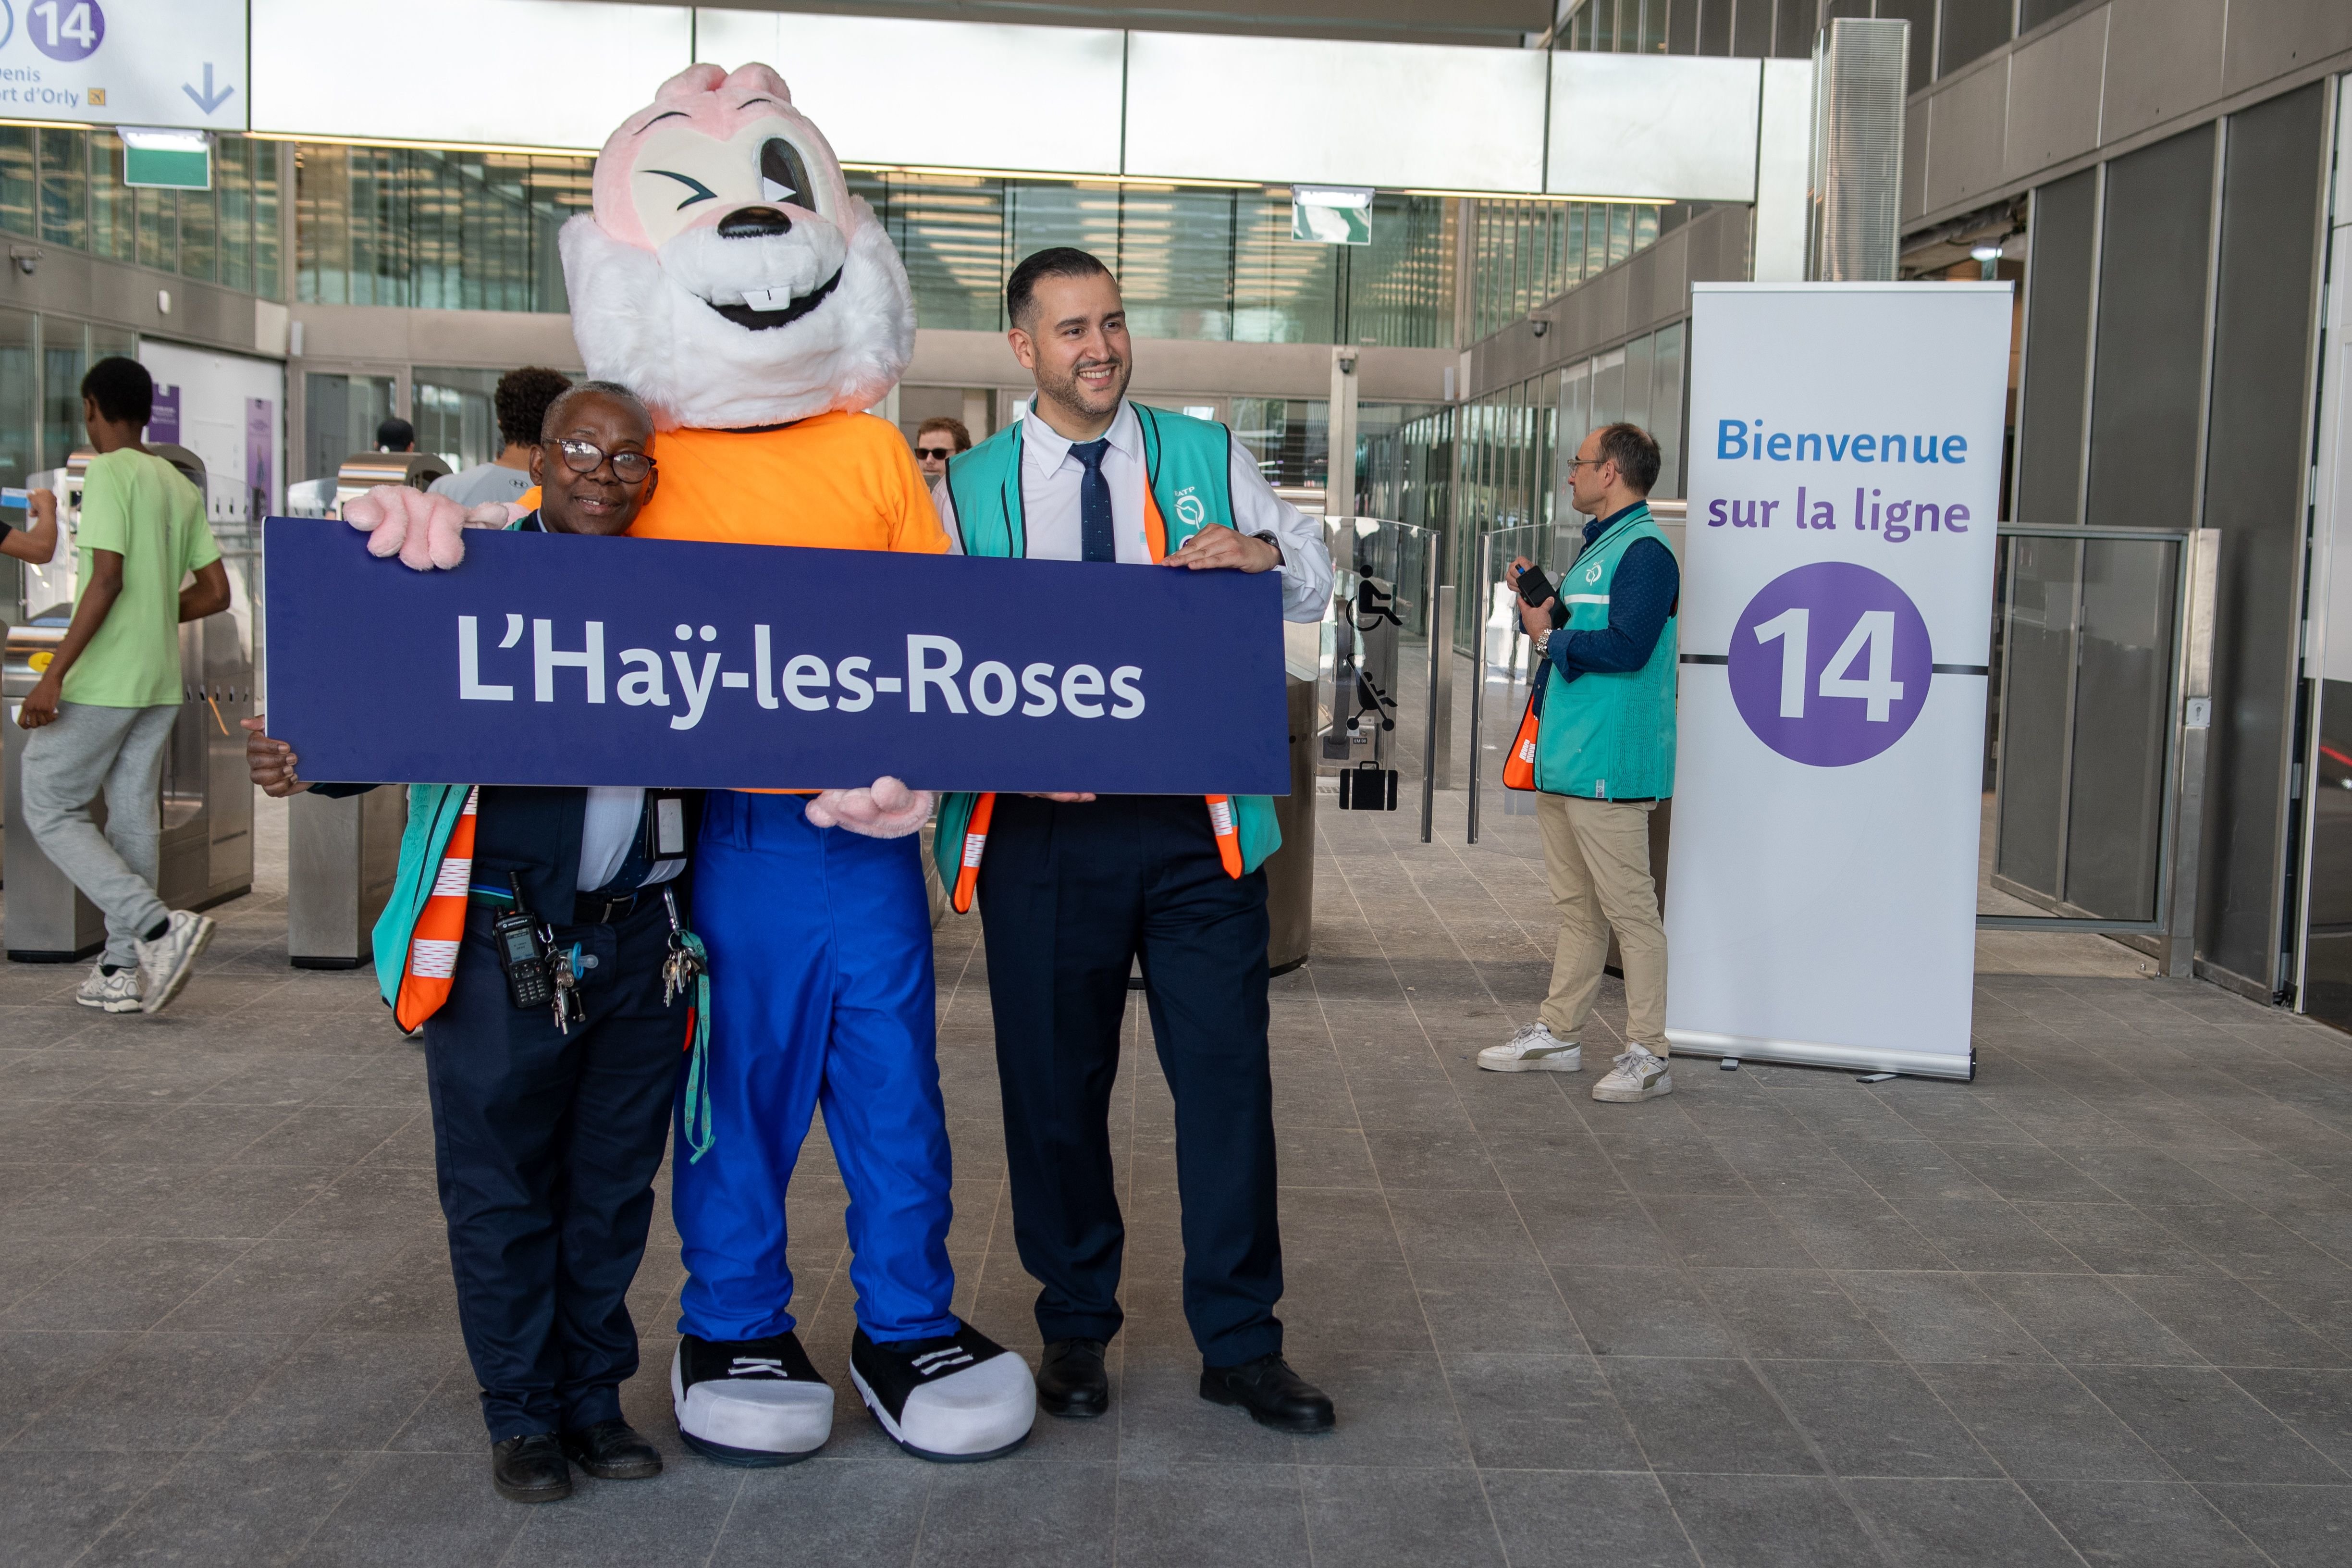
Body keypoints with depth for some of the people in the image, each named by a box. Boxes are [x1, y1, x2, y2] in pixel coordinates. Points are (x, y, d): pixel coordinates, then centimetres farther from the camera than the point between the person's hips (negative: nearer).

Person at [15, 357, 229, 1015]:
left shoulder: (108, 474, -10)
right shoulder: (182, 488, 12)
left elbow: (107, 577, -20)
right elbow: (214, 593, 11)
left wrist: (54, 673, -20)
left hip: (100, 682, -7)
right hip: (160, 681, 7)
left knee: (50, 811, 3)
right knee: (134, 820, 9)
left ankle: (158, 925, -12)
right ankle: (122, 972, 10)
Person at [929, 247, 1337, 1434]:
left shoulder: (1205, 455, 11)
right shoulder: (969, 487, 9)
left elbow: (1315, 586, 15)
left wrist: (1265, 552, -9)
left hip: (1197, 816, 1)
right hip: (1043, 824, 0)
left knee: (1228, 1069, 0)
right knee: (1054, 1082, 8)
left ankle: (1240, 1343, 13)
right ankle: (1074, 1329, 26)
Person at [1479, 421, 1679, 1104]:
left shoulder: (1644, 550, -13)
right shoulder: (1600, 545, 19)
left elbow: (1625, 647, -24)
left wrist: (1548, 636, -12)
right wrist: (1541, 601, 7)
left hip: (1606, 765, -10)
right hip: (1563, 760, 10)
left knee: (1630, 912, -5)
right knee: (1576, 908, 16)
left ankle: (1648, 1055, 0)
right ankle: (1558, 1034, 25)